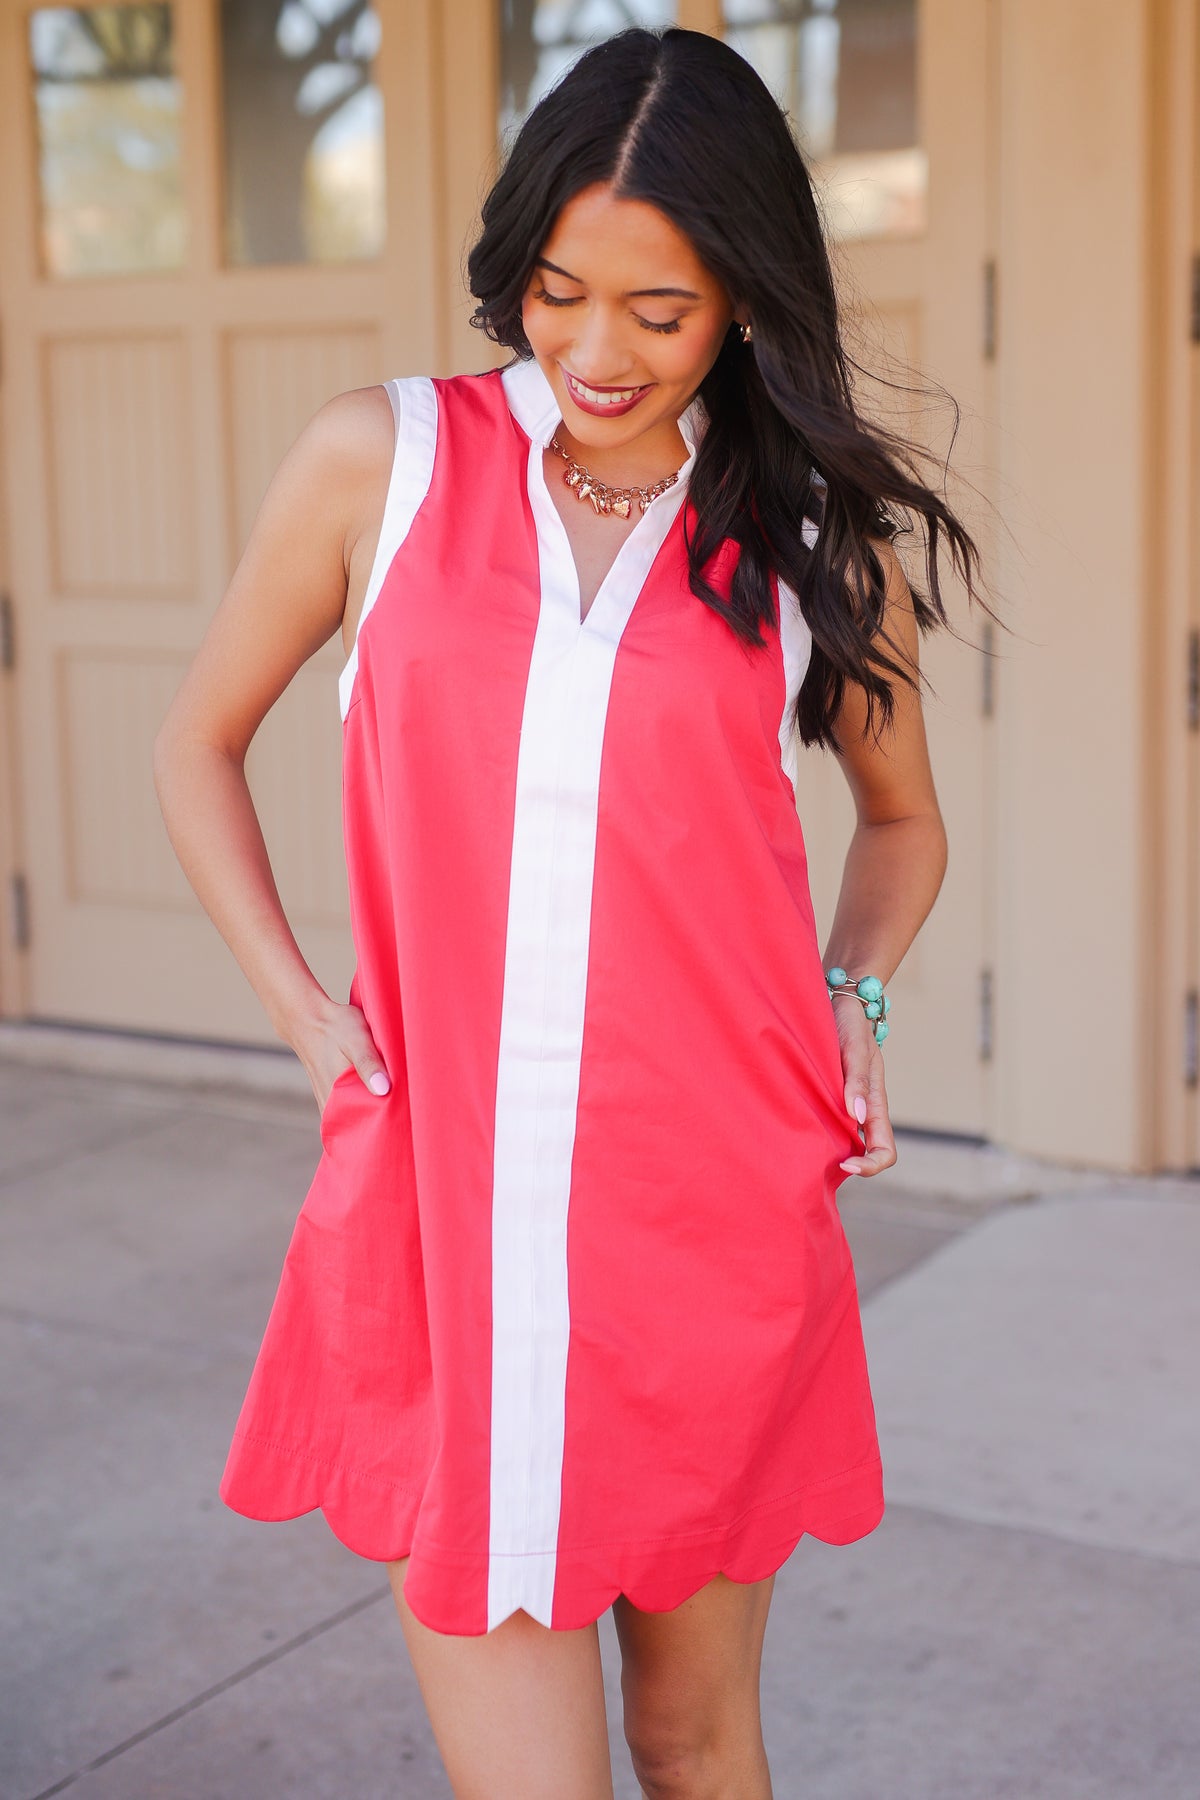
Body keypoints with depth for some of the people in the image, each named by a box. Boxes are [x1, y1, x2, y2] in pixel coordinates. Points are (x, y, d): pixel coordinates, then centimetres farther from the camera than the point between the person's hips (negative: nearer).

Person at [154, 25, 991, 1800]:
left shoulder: (820, 532, 5)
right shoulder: (381, 459, 2)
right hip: (442, 1208, 0)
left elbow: (902, 816, 21)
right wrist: (303, 1014, 2)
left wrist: (853, 993, 3)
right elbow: (198, 746, 13)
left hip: (715, 1218, 1)